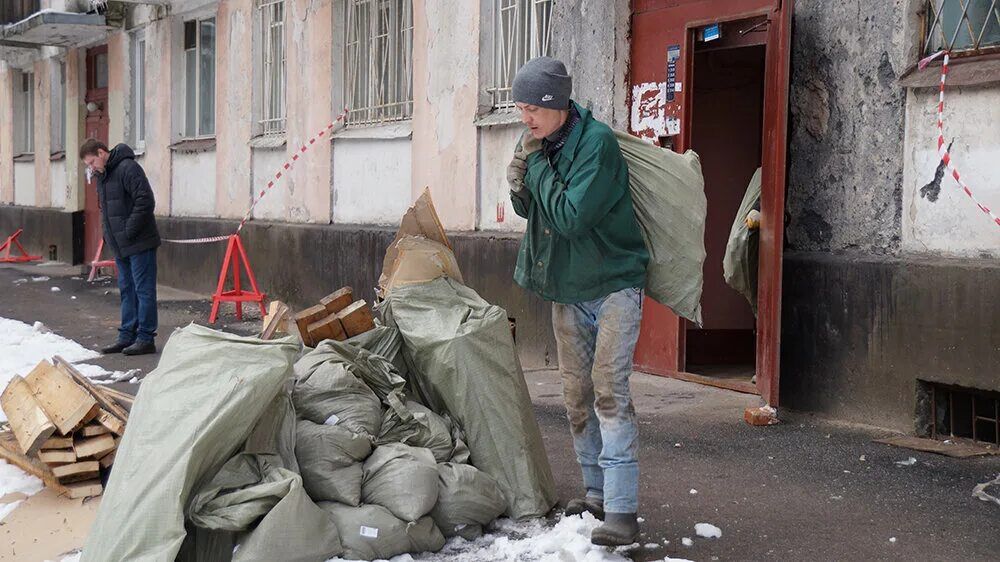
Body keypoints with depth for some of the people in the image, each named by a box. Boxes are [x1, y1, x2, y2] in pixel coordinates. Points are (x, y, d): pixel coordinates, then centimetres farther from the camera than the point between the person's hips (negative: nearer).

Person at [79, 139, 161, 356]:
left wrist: (129, 232, -18)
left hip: (139, 243, -9)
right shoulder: (101, 176, 15)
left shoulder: (127, 168, -15)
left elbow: (145, 201, -21)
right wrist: (108, 236, 12)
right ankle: (127, 336, 20)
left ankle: (146, 338, 1)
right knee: (127, 290, 14)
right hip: (119, 246, 9)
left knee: (143, 290, -3)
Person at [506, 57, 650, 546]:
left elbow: (571, 216, -28)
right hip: (566, 288, 8)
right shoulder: (536, 142, 2)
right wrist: (518, 186, -10)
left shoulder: (596, 142, -21)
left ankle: (621, 511, -17)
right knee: (577, 396, 11)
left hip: (613, 284, -7)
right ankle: (596, 493, 22)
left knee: (610, 392, -15)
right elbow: (528, 209, 11)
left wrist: (537, 165, -20)